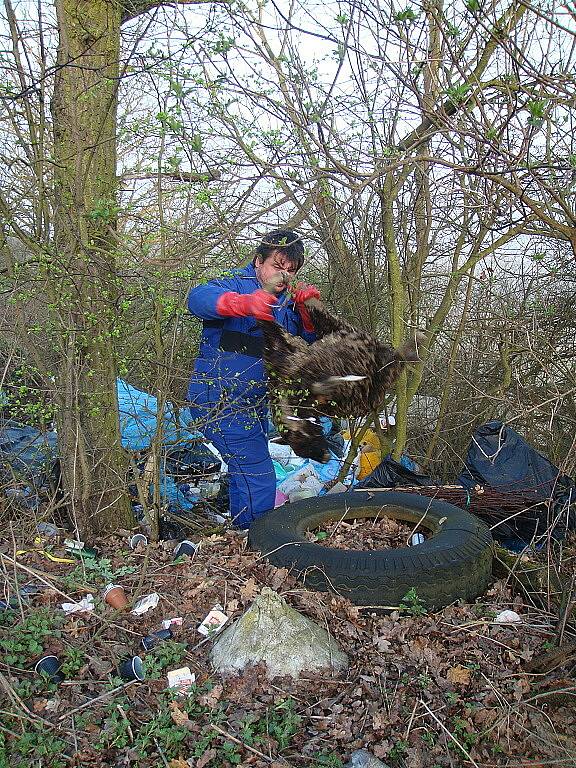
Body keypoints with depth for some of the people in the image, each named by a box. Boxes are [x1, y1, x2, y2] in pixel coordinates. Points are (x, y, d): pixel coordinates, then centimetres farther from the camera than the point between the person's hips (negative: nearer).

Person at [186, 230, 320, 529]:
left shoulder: (286, 299, 8)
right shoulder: (237, 284, -15)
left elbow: (308, 342, 1)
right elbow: (198, 297, -36)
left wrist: (308, 308, -20)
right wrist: (245, 303, -55)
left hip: (254, 403, 9)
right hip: (220, 401, -9)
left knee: (245, 476, 23)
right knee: (259, 482, -12)